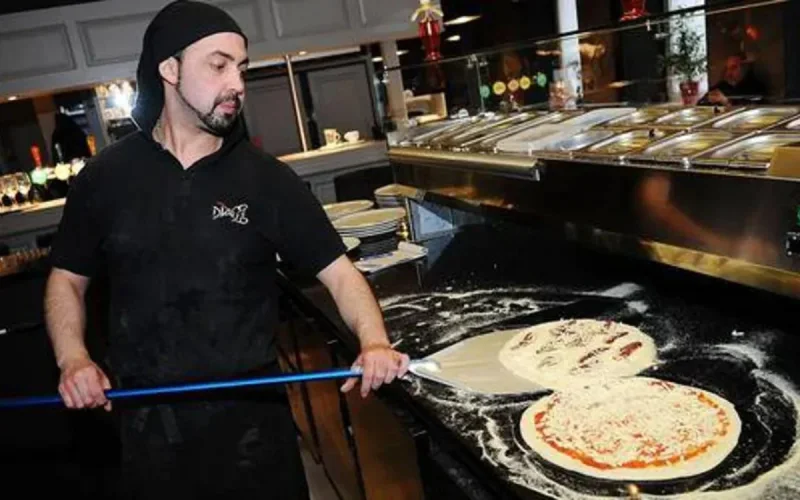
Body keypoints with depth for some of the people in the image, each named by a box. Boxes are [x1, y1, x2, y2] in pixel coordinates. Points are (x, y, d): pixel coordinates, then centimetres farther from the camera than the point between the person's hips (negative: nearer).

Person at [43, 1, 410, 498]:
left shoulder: (266, 177, -6)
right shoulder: (105, 176, -1)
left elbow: (339, 271, -6)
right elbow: (67, 280, 10)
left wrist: (374, 343, -24)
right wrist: (73, 359, -7)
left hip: (251, 414, -1)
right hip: (149, 422, 2)